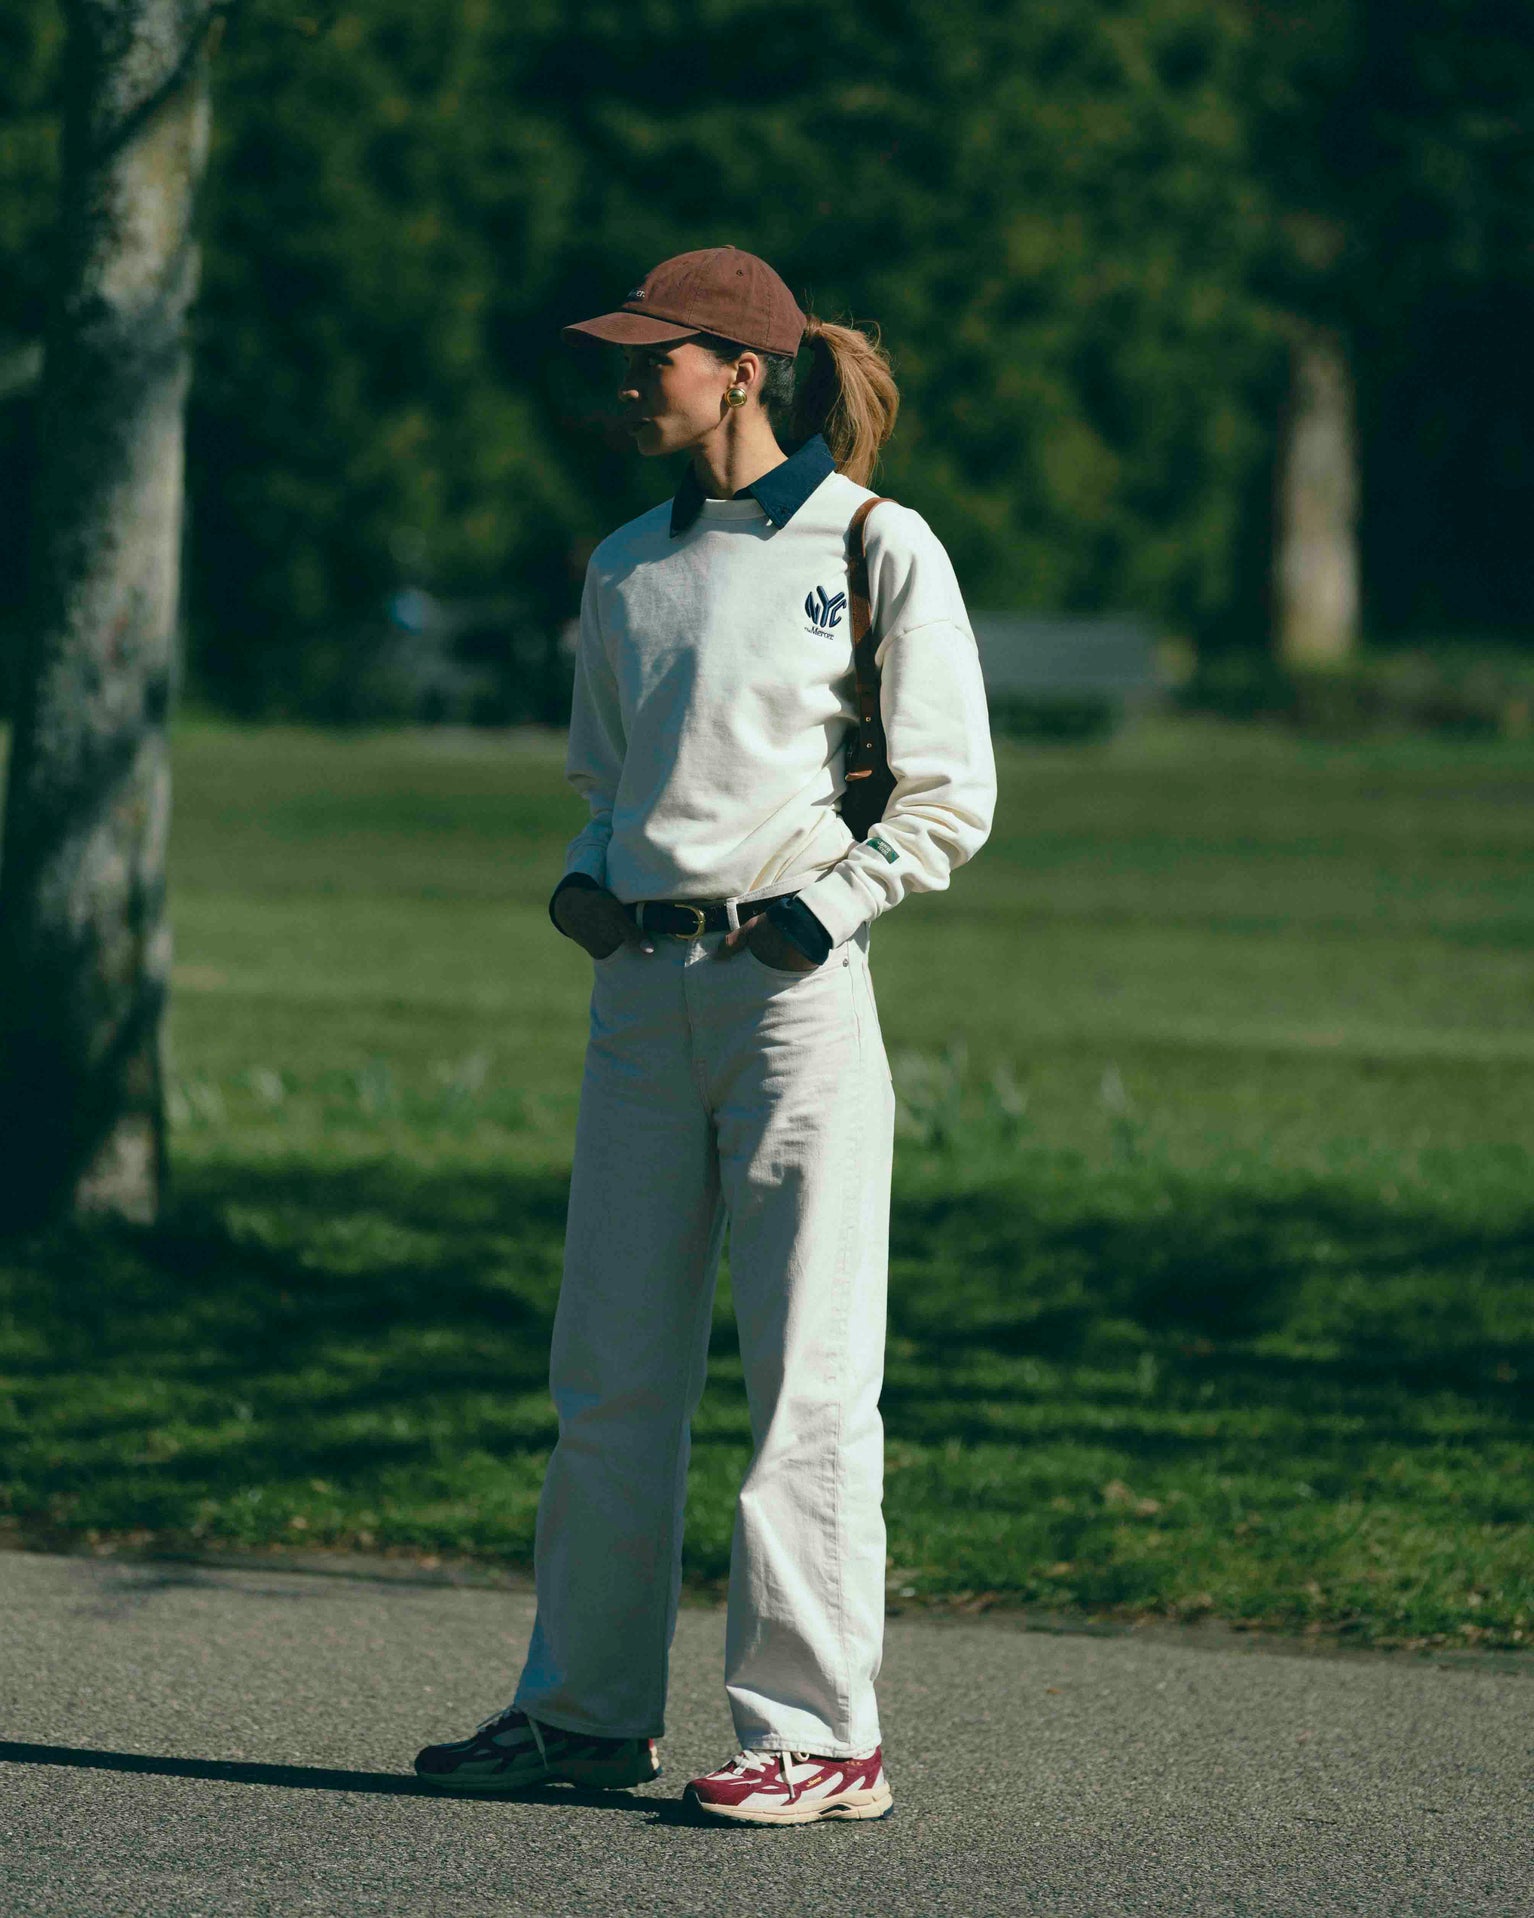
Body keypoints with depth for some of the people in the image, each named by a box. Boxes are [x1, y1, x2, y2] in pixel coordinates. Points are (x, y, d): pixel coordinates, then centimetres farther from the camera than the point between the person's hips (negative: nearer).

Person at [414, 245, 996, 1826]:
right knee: (610, 1369, 8)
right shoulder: (627, 568, 15)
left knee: (808, 1375, -5)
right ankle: (589, 1707, 17)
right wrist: (583, 880, 6)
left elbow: (950, 800, -1)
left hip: (797, 985, -6)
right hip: (643, 983, 6)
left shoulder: (878, 549, -2)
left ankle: (818, 1733, -2)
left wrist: (820, 912, -12)